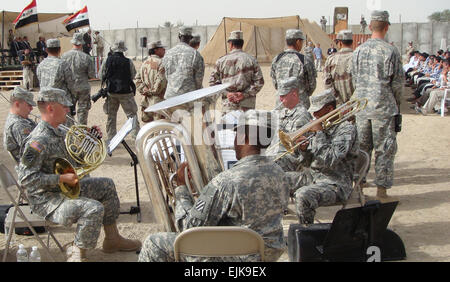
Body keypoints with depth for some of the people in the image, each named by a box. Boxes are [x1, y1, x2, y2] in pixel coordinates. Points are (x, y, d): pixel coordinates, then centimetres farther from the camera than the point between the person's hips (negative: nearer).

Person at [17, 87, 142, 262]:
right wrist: (62, 178, -27)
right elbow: (26, 178, -28)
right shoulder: (38, 141, -25)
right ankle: (77, 254, -9)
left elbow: (73, 155, 23)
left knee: (107, 186, 15)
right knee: (94, 208, -30)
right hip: (46, 199, -11)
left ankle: (112, 239, 22)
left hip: (66, 187, 11)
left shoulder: (57, 132, 7)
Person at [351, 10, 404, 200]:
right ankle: (381, 189, 5)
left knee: (361, 147, 13)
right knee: (384, 149, 3)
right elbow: (398, 82, -5)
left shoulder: (358, 51, 4)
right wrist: (396, 102, 10)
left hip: (361, 106, 4)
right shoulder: (391, 51, -10)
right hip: (384, 107, -4)